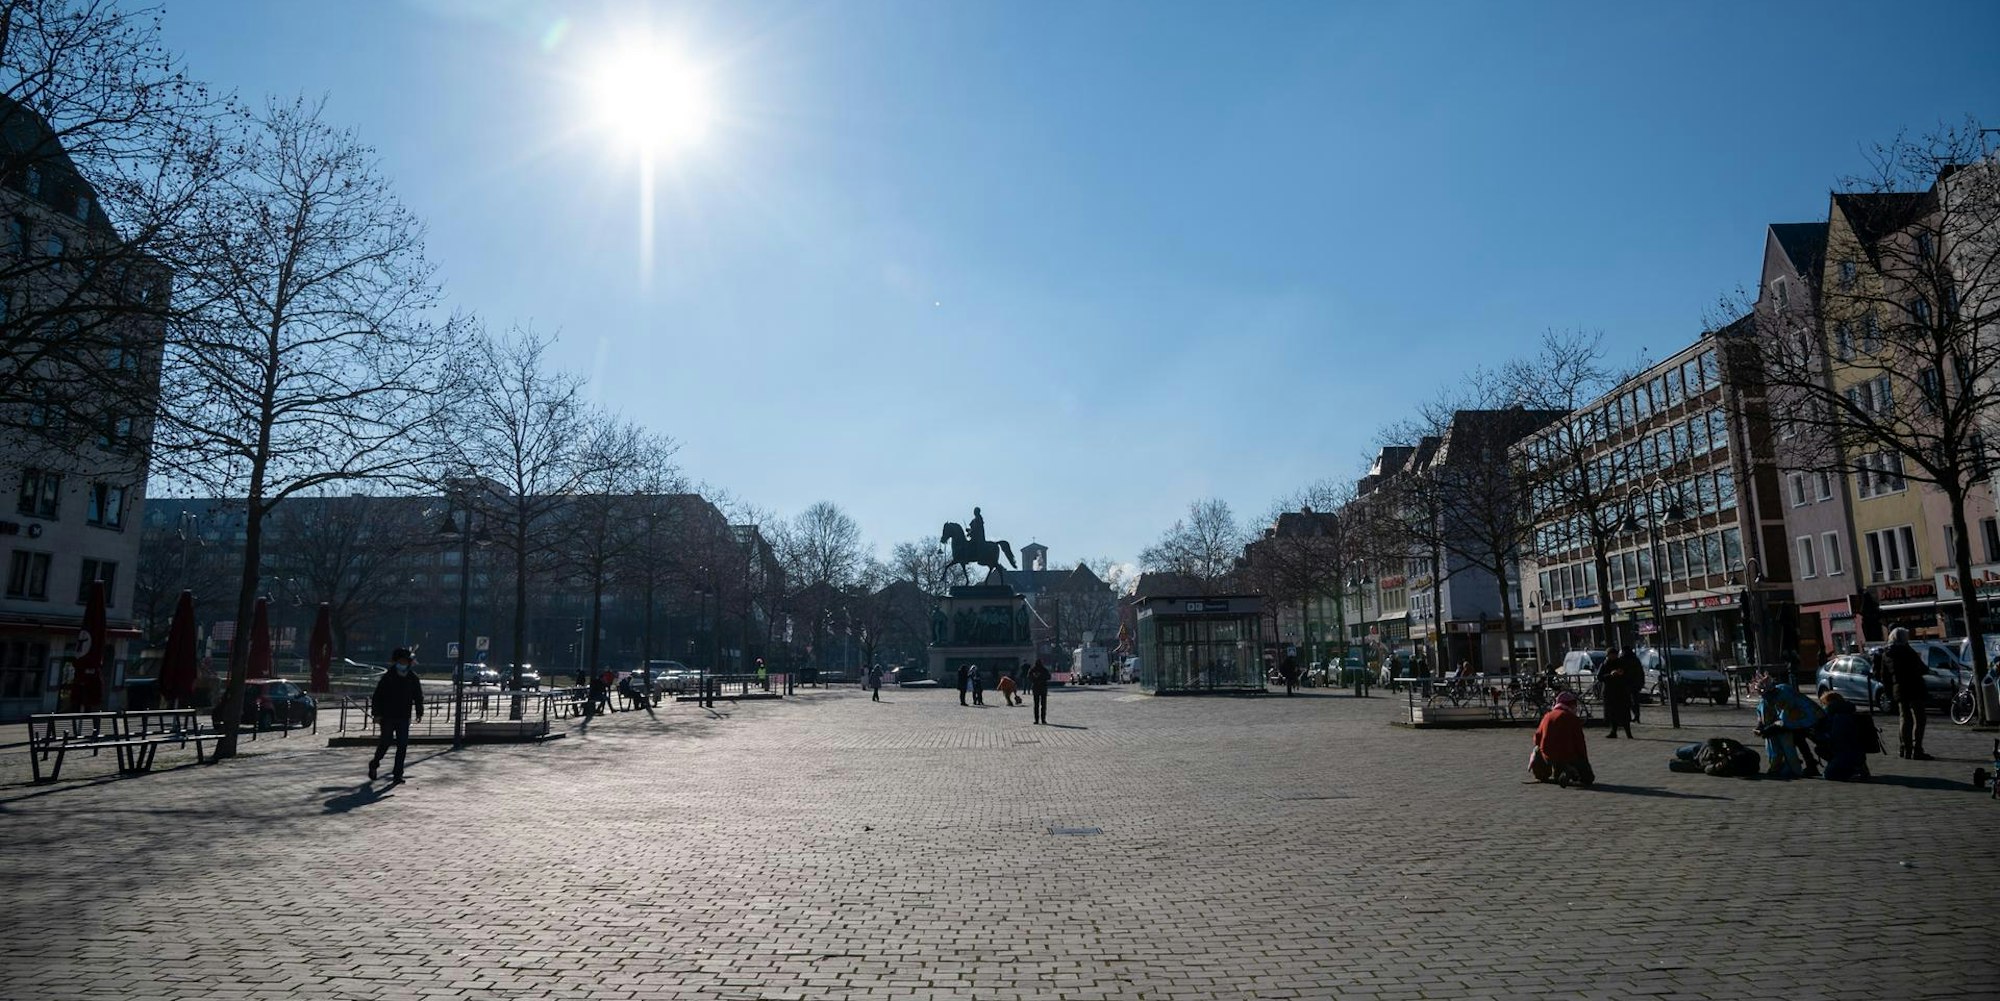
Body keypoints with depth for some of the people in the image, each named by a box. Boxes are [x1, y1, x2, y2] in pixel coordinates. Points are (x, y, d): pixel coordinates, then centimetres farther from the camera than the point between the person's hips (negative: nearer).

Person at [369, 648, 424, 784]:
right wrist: (377, 714, -8)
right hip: (388, 717, -2)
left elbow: (418, 696, 14)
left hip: (404, 718, 2)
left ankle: (397, 774, 4)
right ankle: (374, 764, 30)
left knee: (402, 746, -2)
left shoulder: (412, 678, 5)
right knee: (385, 742, 1)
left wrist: (419, 712, 8)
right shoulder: (388, 677, -4)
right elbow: (378, 696, -3)